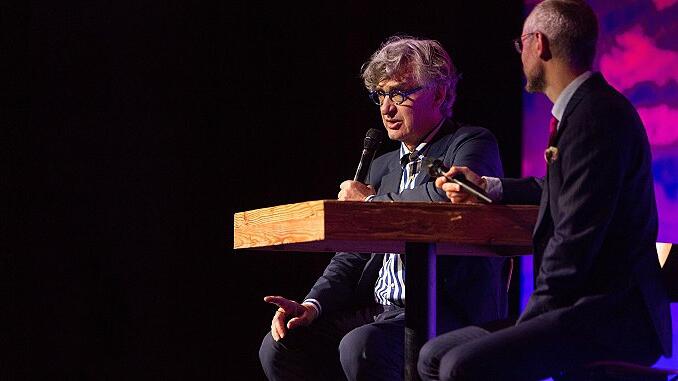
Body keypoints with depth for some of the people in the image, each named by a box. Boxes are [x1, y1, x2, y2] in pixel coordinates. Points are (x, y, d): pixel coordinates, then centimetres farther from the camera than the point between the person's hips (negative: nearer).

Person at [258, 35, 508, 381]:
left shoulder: (472, 144, -2)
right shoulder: (383, 167, 21)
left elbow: (449, 195, -26)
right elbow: (355, 255, 17)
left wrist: (371, 200, -9)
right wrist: (312, 306, -2)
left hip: (446, 313, -7)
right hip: (374, 311, 7)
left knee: (361, 346, -34)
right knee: (280, 346, -10)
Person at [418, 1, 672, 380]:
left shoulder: (598, 114, -16)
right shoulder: (589, 108, 15)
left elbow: (577, 237, -22)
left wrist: (532, 317, -15)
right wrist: (487, 187, 35)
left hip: (612, 318, -11)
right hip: (586, 308, 11)